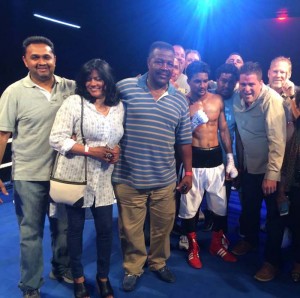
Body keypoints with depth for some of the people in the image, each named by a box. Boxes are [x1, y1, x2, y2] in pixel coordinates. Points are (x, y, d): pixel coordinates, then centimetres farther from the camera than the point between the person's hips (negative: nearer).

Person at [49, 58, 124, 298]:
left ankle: (103, 277, 32)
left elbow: (122, 137, 17)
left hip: (104, 178, 3)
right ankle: (78, 277, 32)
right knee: (75, 228, 11)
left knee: (106, 228, 8)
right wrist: (91, 150, -20)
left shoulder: (119, 106, 5)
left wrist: (118, 150, -6)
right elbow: (57, 139, -13)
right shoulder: (74, 102, -8)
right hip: (76, 176, -3)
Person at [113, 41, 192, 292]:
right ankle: (133, 268, 36)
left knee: (163, 227, 17)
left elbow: (184, 140, 10)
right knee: (130, 230, 12)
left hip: (165, 181, 3)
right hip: (128, 179, -3)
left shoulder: (179, 100, 7)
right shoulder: (125, 88, -5)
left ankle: (158, 263, 43)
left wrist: (188, 172, 10)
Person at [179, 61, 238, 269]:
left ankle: (217, 244, 35)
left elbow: (224, 130, 9)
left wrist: (230, 160, 7)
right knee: (189, 207, 7)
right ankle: (193, 248, 28)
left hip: (216, 159, 4)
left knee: (221, 205, 13)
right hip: (193, 160, -3)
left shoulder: (217, 100, 4)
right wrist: (194, 122, -24)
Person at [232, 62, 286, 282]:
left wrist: (272, 173, -28)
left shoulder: (271, 100, -23)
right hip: (249, 166, 6)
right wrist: (240, 162, 9)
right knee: (249, 208, 21)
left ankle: (272, 261, 22)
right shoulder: (238, 100, -3)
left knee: (274, 215, 7)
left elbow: (277, 140, -26)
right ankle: (250, 239, 47)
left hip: (270, 169, -6)